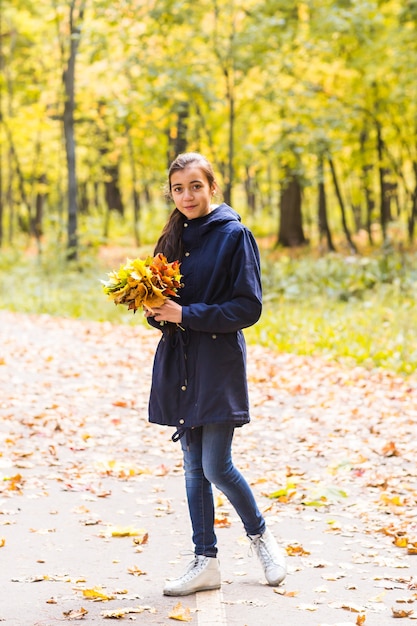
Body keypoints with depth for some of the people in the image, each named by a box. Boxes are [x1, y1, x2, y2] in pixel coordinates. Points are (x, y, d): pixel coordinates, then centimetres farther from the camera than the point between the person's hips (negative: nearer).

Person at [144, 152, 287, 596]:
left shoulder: (234, 235, -8)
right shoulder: (174, 237, 12)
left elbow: (249, 307, -12)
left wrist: (186, 314, -17)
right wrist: (157, 310, -5)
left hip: (218, 364, -6)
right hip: (179, 362, 6)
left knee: (216, 467, -6)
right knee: (194, 468, 8)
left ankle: (259, 534, 20)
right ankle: (205, 563, 16)